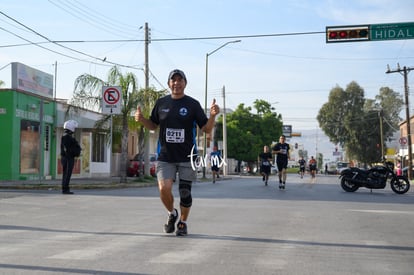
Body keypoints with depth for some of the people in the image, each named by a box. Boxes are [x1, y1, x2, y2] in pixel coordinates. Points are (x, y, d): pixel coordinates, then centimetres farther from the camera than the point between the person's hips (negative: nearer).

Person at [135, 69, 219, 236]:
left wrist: (212, 116, -20)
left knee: (185, 193, 3)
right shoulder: (161, 103, 6)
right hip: (165, 157, 1)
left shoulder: (193, 104, -1)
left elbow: (206, 129, -2)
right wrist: (141, 119, -2)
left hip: (187, 157, -1)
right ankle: (171, 214, 17)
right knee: (164, 188, -14)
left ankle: (183, 222, 27)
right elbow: (153, 125, 17)